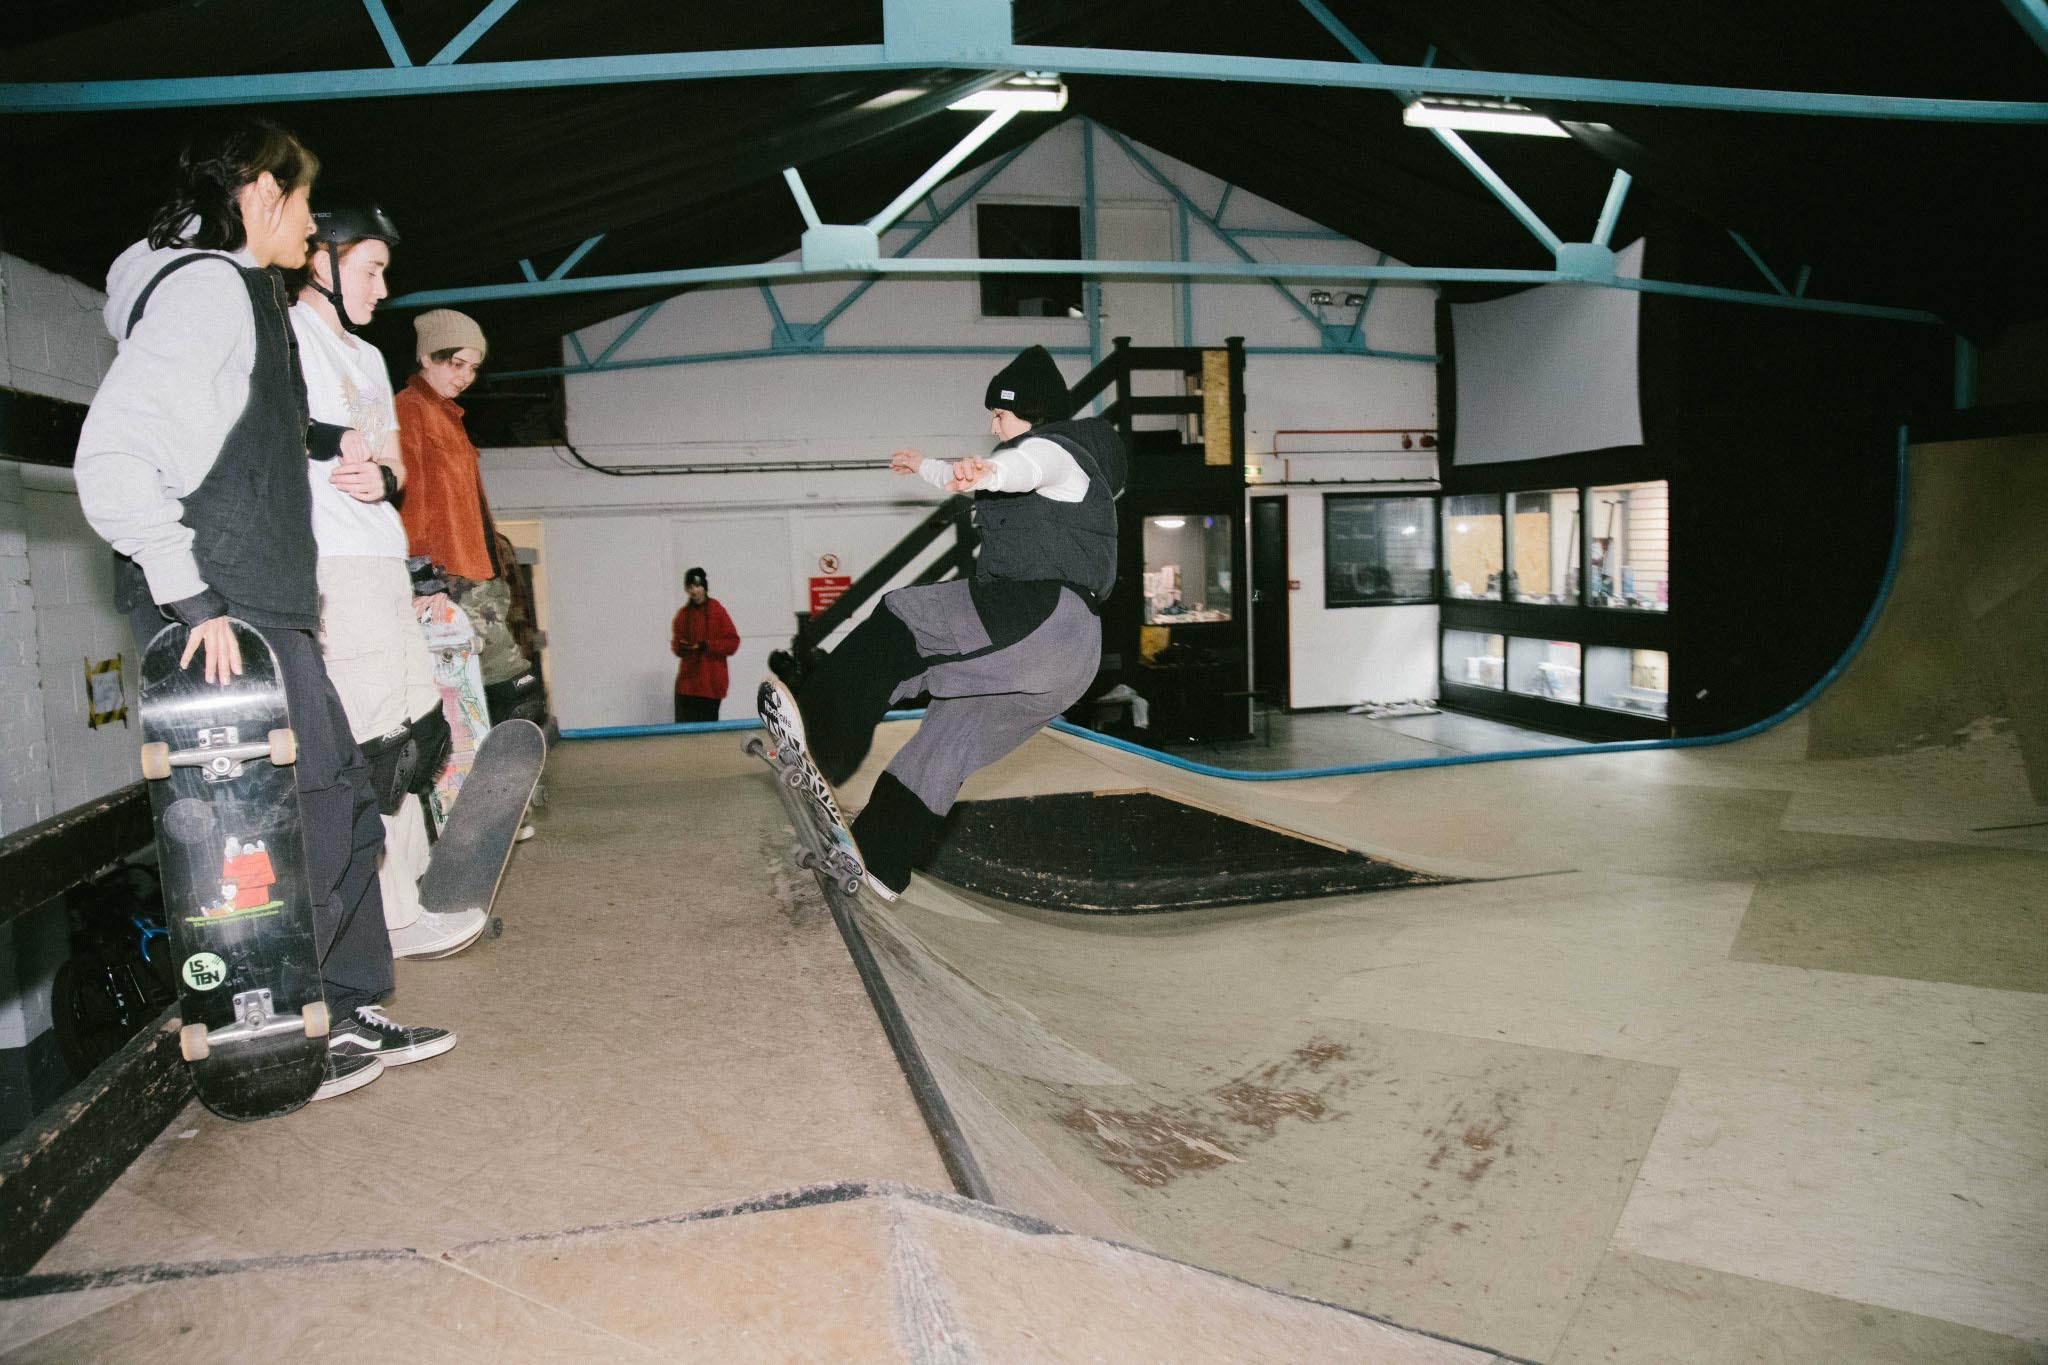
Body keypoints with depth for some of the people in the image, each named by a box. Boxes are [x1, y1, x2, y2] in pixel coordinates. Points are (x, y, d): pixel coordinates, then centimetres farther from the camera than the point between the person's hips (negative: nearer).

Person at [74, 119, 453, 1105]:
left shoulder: (243, 291, 21)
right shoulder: (207, 286, -10)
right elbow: (112, 458, -21)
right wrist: (192, 599, -24)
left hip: (266, 609, 10)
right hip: (222, 616, -10)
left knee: (344, 801, 13)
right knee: (302, 814, -5)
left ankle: (344, 1013, 23)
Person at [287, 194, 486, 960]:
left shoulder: (366, 355, 26)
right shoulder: (286, 329, -1)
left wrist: (384, 478, 1)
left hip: (382, 565, 9)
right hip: (331, 569, -9)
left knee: (411, 733, 9)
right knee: (380, 740, -10)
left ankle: (415, 896, 17)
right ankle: (397, 917, -3)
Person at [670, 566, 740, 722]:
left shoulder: (717, 610, -1)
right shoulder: (682, 613, 10)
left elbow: (732, 642, -4)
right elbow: (676, 646, 16)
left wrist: (705, 646, -14)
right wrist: (682, 647, -7)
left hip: (711, 684, -3)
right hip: (687, 682, 3)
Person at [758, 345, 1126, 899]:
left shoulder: (1055, 452, -2)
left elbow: (1026, 466, -30)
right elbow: (967, 482, 49)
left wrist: (986, 469, -51)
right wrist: (925, 467, 63)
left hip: (1044, 616, -10)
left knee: (901, 619, -19)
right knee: (946, 742, 8)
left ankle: (818, 735, -30)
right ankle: (877, 860, 10)